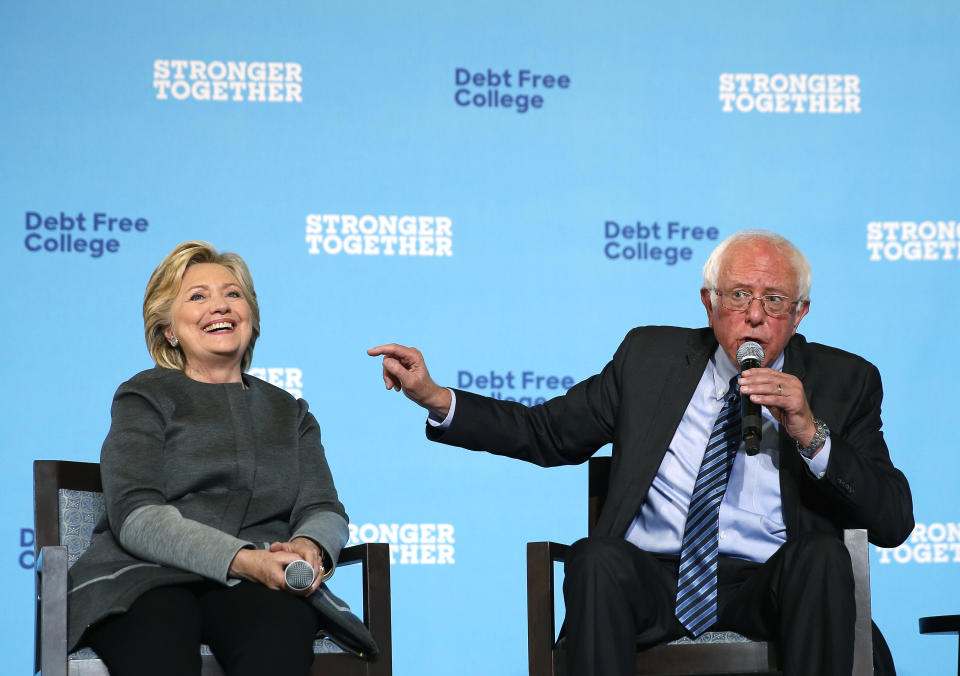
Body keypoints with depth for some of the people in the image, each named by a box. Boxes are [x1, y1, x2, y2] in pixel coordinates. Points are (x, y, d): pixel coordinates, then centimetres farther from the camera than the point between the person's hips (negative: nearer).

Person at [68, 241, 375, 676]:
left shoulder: (289, 413, 26)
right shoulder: (145, 398, 11)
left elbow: (323, 510, 15)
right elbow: (135, 516, -4)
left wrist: (310, 549, -13)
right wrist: (244, 559, -19)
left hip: (260, 588, 3)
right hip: (146, 577, -3)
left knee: (282, 625, -37)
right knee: (160, 631, -41)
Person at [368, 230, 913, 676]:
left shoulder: (845, 381, 7)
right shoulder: (650, 355, 13)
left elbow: (894, 522, -2)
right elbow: (547, 433, 15)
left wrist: (810, 433, -16)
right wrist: (435, 398, 4)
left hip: (769, 587, -1)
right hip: (652, 579, 1)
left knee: (822, 553, -31)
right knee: (596, 557, -30)